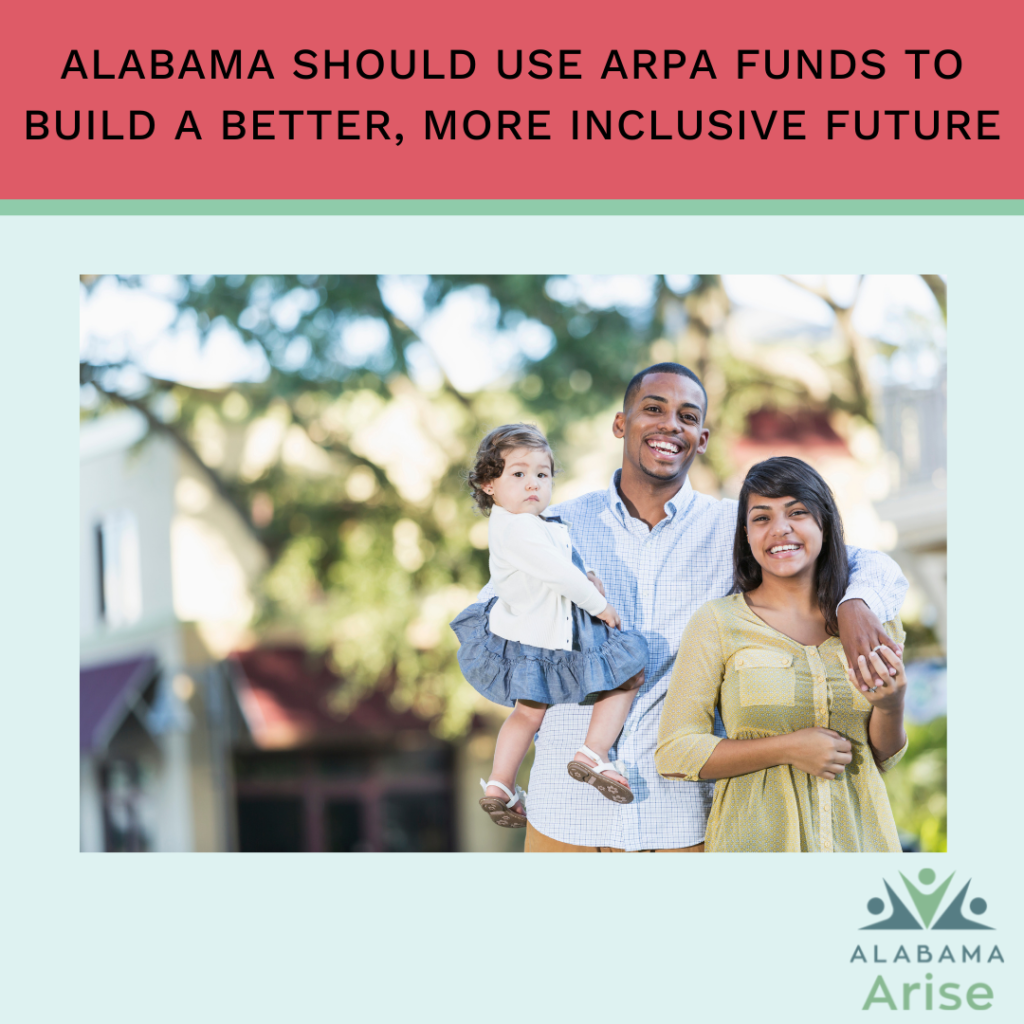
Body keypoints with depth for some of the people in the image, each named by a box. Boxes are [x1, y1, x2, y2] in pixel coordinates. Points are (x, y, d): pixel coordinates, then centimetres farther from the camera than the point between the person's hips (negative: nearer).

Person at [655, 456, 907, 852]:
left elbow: (881, 759, 9)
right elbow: (674, 754, -8)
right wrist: (787, 749, -15)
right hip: (755, 837, -3)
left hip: (858, 833, 3)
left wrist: (891, 706, -11)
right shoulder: (717, 622, -5)